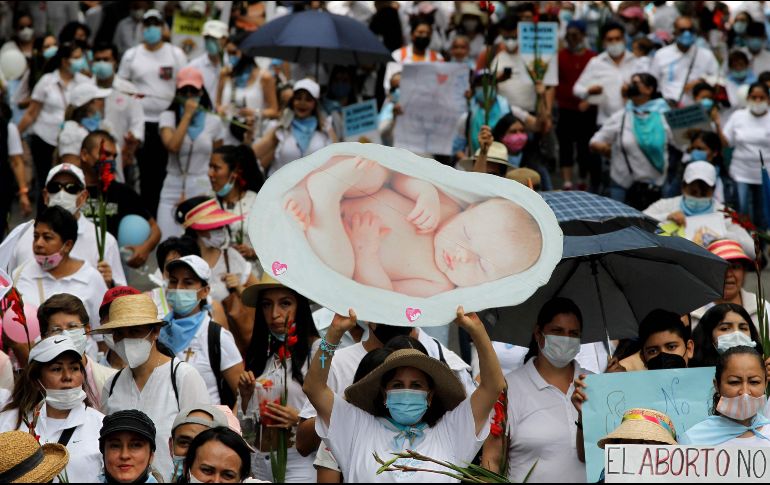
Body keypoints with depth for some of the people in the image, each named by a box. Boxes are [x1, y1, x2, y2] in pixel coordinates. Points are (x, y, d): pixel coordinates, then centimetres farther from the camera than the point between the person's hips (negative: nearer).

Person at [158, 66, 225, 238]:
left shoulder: (213, 122, 8)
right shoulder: (168, 117, 3)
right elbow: (172, 146, -15)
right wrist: (187, 115, -10)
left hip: (203, 192, 1)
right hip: (173, 192, -1)